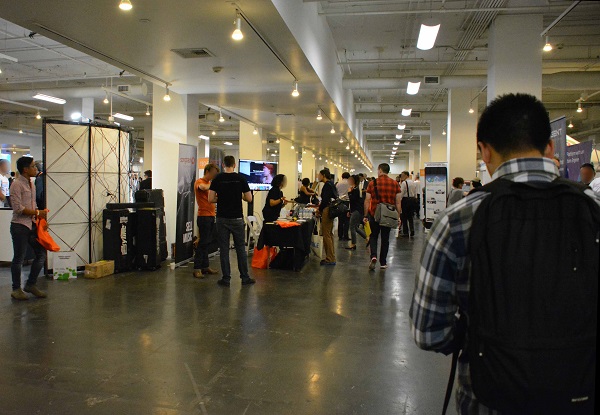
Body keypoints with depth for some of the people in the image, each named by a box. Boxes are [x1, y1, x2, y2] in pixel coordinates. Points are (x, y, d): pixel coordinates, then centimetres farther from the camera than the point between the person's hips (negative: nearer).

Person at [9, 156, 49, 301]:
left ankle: (31, 285, 22)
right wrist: (37, 213, -15)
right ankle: (16, 289, 16)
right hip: (20, 225, -8)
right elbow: (18, 208, -18)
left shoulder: (31, 184, 13)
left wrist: (40, 215, 8)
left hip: (32, 224, 8)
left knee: (41, 254, 8)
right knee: (19, 258, 2)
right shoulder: (17, 184, -12)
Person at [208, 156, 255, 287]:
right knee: (240, 248, 9)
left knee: (224, 249, 5)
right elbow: (249, 198, -3)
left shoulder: (217, 179, -3)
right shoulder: (241, 178, -3)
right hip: (237, 218, 0)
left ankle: (226, 278, 9)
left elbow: (210, 199, -6)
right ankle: (245, 277, 14)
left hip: (222, 218, 0)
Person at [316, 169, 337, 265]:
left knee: (326, 235, -6)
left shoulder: (327, 185, -14)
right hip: (330, 211, 10)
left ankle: (330, 259, -3)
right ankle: (331, 257, 21)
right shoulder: (331, 184, 16)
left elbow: (325, 200, -18)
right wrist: (319, 206, 15)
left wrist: (319, 210, -6)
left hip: (327, 211, -10)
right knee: (329, 234, 15)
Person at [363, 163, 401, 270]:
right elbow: (398, 202, 0)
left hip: (374, 214, -1)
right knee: (385, 238, 12)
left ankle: (373, 256, -8)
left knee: (373, 236, 13)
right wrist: (398, 216, 7)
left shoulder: (373, 183, -4)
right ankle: (383, 262, 17)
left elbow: (367, 200, -5)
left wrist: (365, 215, 1)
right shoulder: (395, 183, 1)